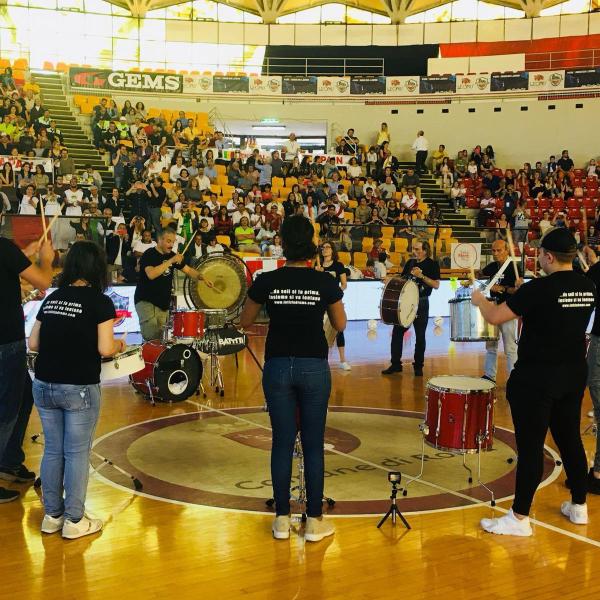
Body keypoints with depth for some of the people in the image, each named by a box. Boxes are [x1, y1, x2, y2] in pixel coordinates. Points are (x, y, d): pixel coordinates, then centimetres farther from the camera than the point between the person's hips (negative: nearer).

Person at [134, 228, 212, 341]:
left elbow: (188, 270, 16)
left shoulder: (171, 255, 11)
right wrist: (171, 261, -28)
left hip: (163, 304, 7)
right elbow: (151, 274, -28)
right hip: (146, 302, -7)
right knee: (152, 339, -21)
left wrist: (202, 279, -1)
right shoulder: (149, 255, -11)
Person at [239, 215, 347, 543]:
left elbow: (245, 322, 8)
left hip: (278, 367, 1)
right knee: (313, 445, 7)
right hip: (314, 367, -1)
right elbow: (340, 324, 7)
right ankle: (314, 521, 14)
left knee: (282, 443, 9)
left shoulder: (266, 281, -5)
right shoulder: (325, 282, -7)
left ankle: (282, 520, 16)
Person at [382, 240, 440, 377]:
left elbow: (436, 285, -13)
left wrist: (421, 276, -22)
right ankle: (396, 364, 11)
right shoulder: (410, 262, 10)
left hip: (421, 303, -5)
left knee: (420, 336, 4)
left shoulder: (432, 264, -6)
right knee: (397, 332, 2)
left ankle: (418, 366, 16)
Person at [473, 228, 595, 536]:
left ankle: (519, 518, 5)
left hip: (537, 377, -7)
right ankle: (579, 506, 30)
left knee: (530, 447, -2)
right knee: (570, 440, 18)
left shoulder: (540, 288, -19)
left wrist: (479, 300, 4)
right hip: (574, 374, 7)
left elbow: (495, 317, -15)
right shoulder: (588, 287, 3)